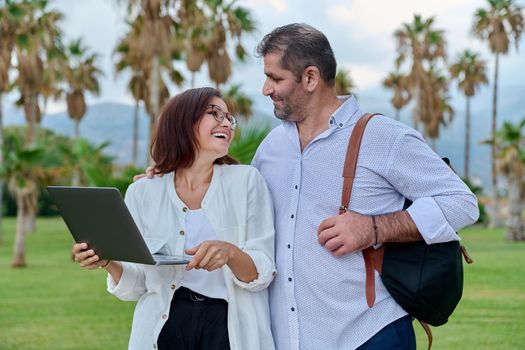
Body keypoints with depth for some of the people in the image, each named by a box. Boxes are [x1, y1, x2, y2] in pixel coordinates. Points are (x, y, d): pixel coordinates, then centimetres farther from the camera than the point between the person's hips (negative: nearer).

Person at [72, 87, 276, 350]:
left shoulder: (246, 180, -2)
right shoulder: (142, 193, 1)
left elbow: (262, 275, -6)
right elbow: (136, 286, 3)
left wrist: (230, 253, -25)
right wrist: (109, 262, -16)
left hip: (230, 327, -1)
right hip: (166, 326, 1)